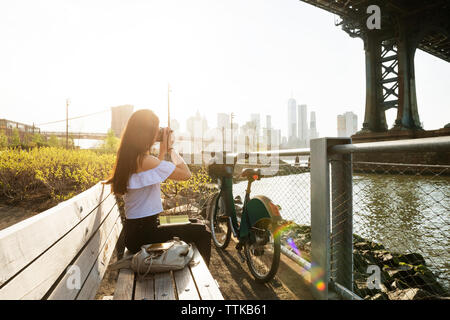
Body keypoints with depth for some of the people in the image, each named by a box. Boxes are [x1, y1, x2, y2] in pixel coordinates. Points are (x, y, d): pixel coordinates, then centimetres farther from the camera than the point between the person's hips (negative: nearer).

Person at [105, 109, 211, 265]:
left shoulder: (128, 157, 7)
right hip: (142, 235, -10)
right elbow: (186, 174, -20)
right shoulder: (145, 160, -23)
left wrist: (163, 150, 11)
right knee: (202, 232, -2)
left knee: (195, 224, 21)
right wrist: (170, 148, -7)